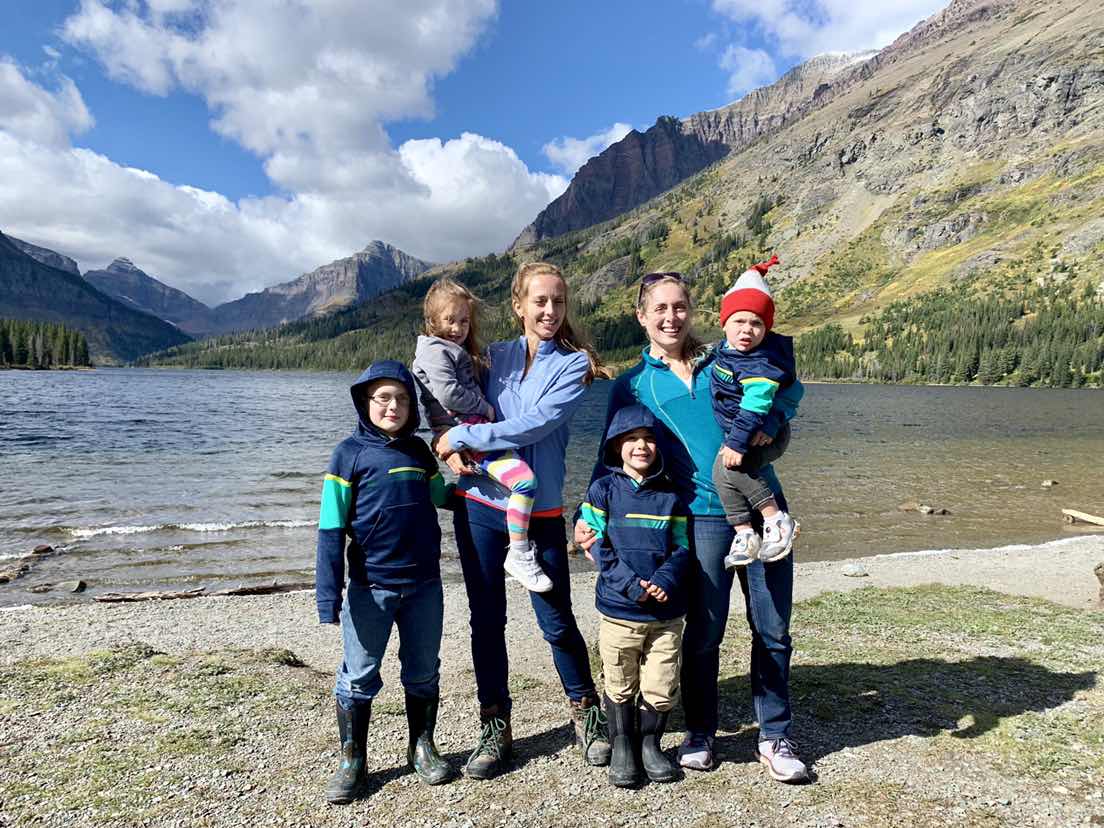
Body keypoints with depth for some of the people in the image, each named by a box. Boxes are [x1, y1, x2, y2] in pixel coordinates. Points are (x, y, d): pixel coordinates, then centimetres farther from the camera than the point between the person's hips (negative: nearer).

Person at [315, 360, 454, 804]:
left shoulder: (419, 451, 7)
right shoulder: (350, 452, -6)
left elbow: (441, 496, 23)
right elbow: (331, 527, -9)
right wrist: (329, 595, -13)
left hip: (424, 584, 4)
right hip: (370, 587, -4)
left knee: (423, 673, 16)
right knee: (358, 678, 7)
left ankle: (422, 747, 35)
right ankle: (352, 763, 25)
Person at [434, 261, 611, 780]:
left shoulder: (574, 364, -2)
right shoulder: (493, 357, 8)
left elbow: (535, 424, -16)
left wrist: (462, 436, -13)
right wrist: (452, 450, -5)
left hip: (539, 509, -2)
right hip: (479, 503, 3)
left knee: (556, 620, 5)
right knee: (486, 619, 9)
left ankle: (587, 716, 29)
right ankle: (495, 730, 26)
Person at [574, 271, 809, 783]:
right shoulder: (631, 386, 7)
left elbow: (788, 388, 4)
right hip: (703, 516, -1)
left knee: (772, 630, 7)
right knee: (704, 632, 6)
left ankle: (775, 737, 26)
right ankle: (699, 732, 29)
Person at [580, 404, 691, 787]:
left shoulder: (670, 495, 4)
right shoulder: (603, 490, -3)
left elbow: (682, 547, 4)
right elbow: (597, 545, -7)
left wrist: (665, 581, -14)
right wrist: (630, 583, -16)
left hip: (667, 611, 2)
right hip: (619, 610, -2)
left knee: (661, 687, 9)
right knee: (620, 686, 11)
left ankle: (651, 745, 33)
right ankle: (621, 749, 31)